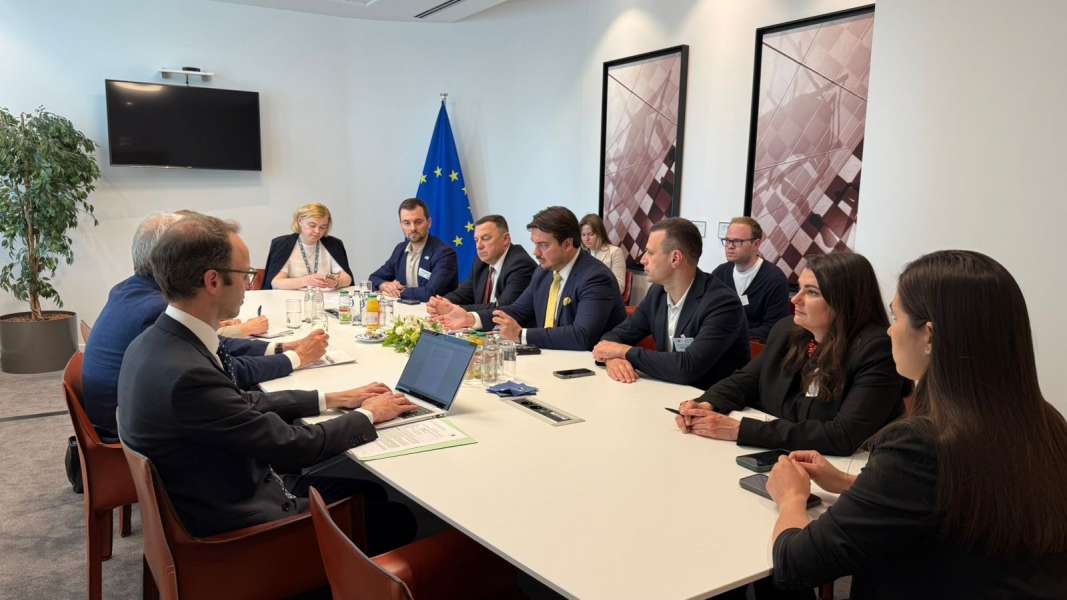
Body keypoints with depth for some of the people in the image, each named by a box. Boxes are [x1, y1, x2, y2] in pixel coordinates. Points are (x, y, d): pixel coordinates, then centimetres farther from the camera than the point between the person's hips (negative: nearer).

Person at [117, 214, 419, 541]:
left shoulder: (158, 340, -3)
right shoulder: (186, 373, -31)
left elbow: (242, 402, 9)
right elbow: (294, 446, -22)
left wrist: (331, 399, 9)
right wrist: (368, 415, -6)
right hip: (234, 523, -8)